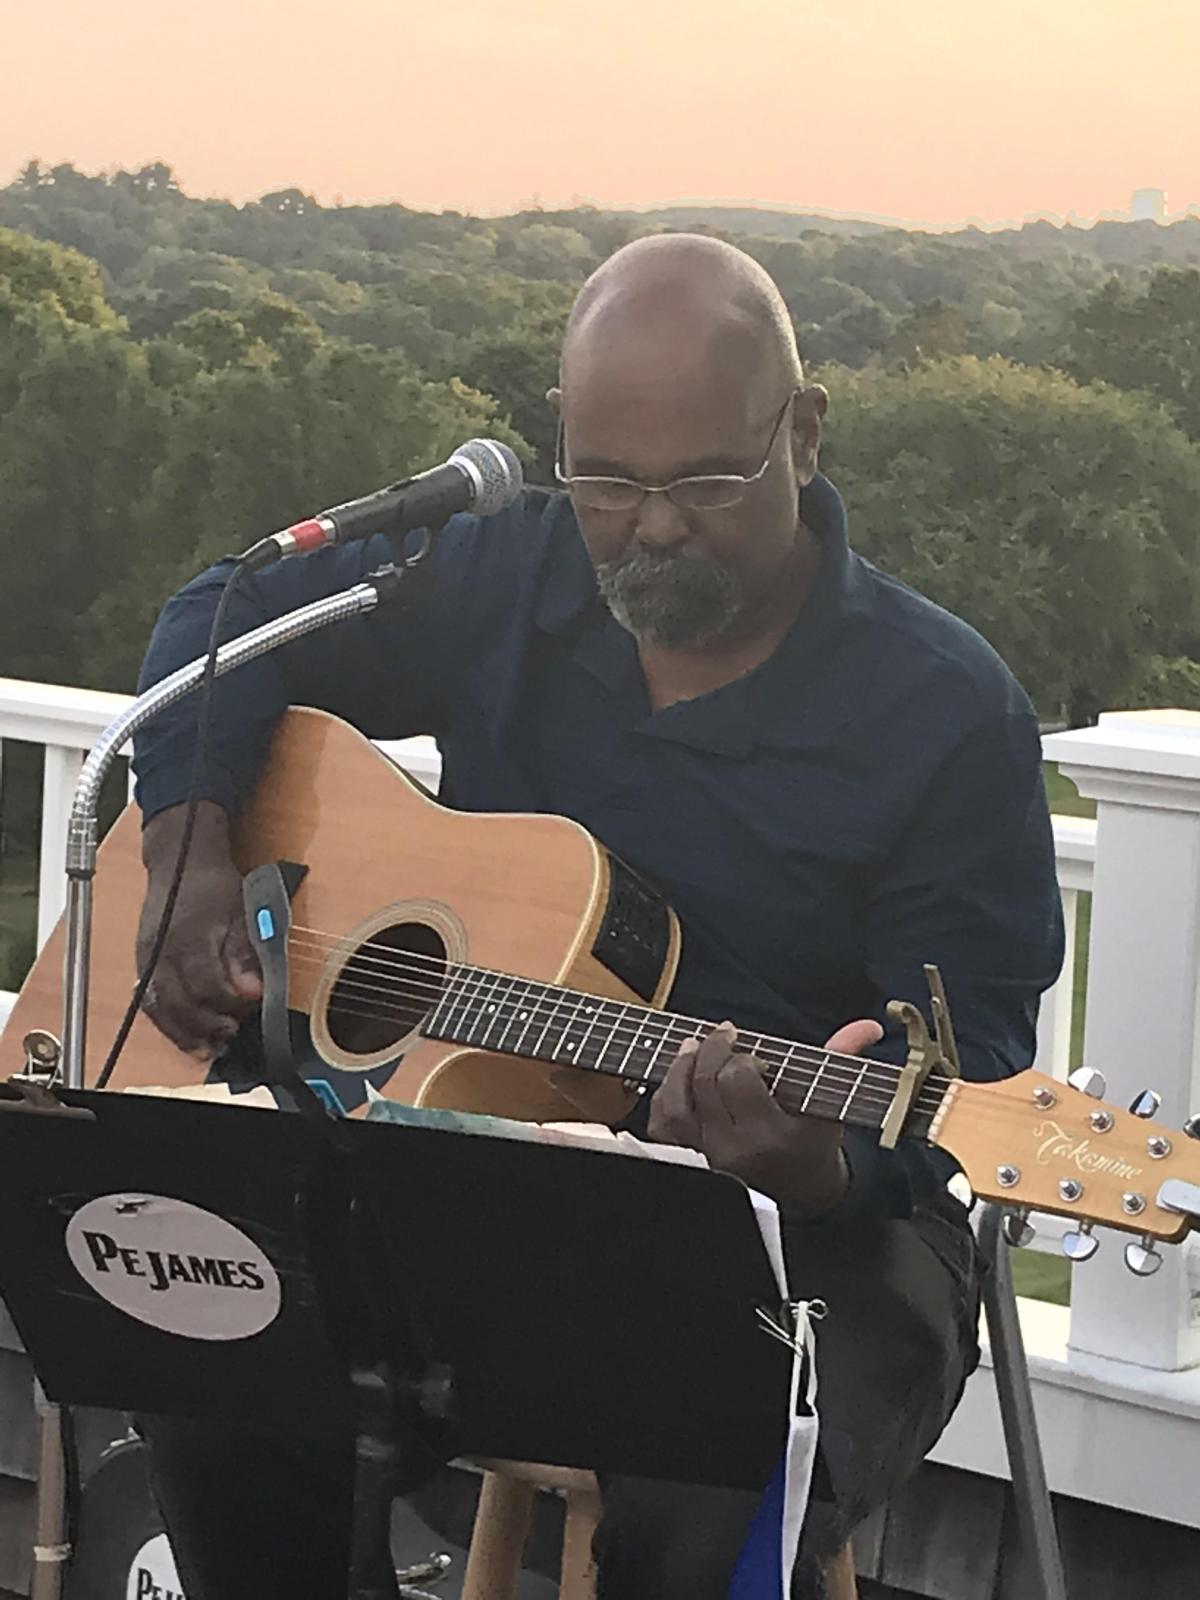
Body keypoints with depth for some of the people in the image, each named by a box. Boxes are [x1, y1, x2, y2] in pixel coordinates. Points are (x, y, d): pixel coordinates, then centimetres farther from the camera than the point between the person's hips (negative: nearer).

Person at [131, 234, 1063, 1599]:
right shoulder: (501, 584, 3)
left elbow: (966, 1066, -12)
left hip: (811, 1234, -3)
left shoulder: (946, 711, -10)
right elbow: (230, 620, 16)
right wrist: (189, 851, -2)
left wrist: (818, 1169, -35)